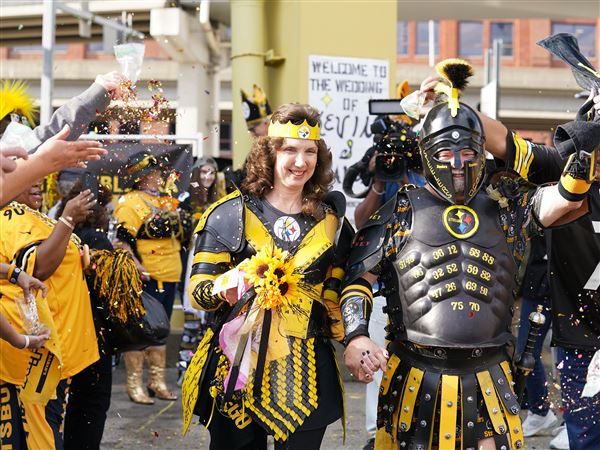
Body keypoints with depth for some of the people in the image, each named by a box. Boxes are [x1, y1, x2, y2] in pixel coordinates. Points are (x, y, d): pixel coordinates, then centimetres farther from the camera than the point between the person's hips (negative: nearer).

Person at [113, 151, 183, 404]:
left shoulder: (164, 201, 18)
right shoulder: (131, 203, -9)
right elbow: (122, 241, -16)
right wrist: (136, 267, -26)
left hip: (168, 277, 8)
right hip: (146, 279, -8)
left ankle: (157, 381, 23)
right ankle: (134, 383, 4)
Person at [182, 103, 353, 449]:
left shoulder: (332, 222, 9)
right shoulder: (231, 213, -1)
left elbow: (335, 299, 15)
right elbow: (198, 289, -2)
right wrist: (223, 290, -22)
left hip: (305, 371, 2)